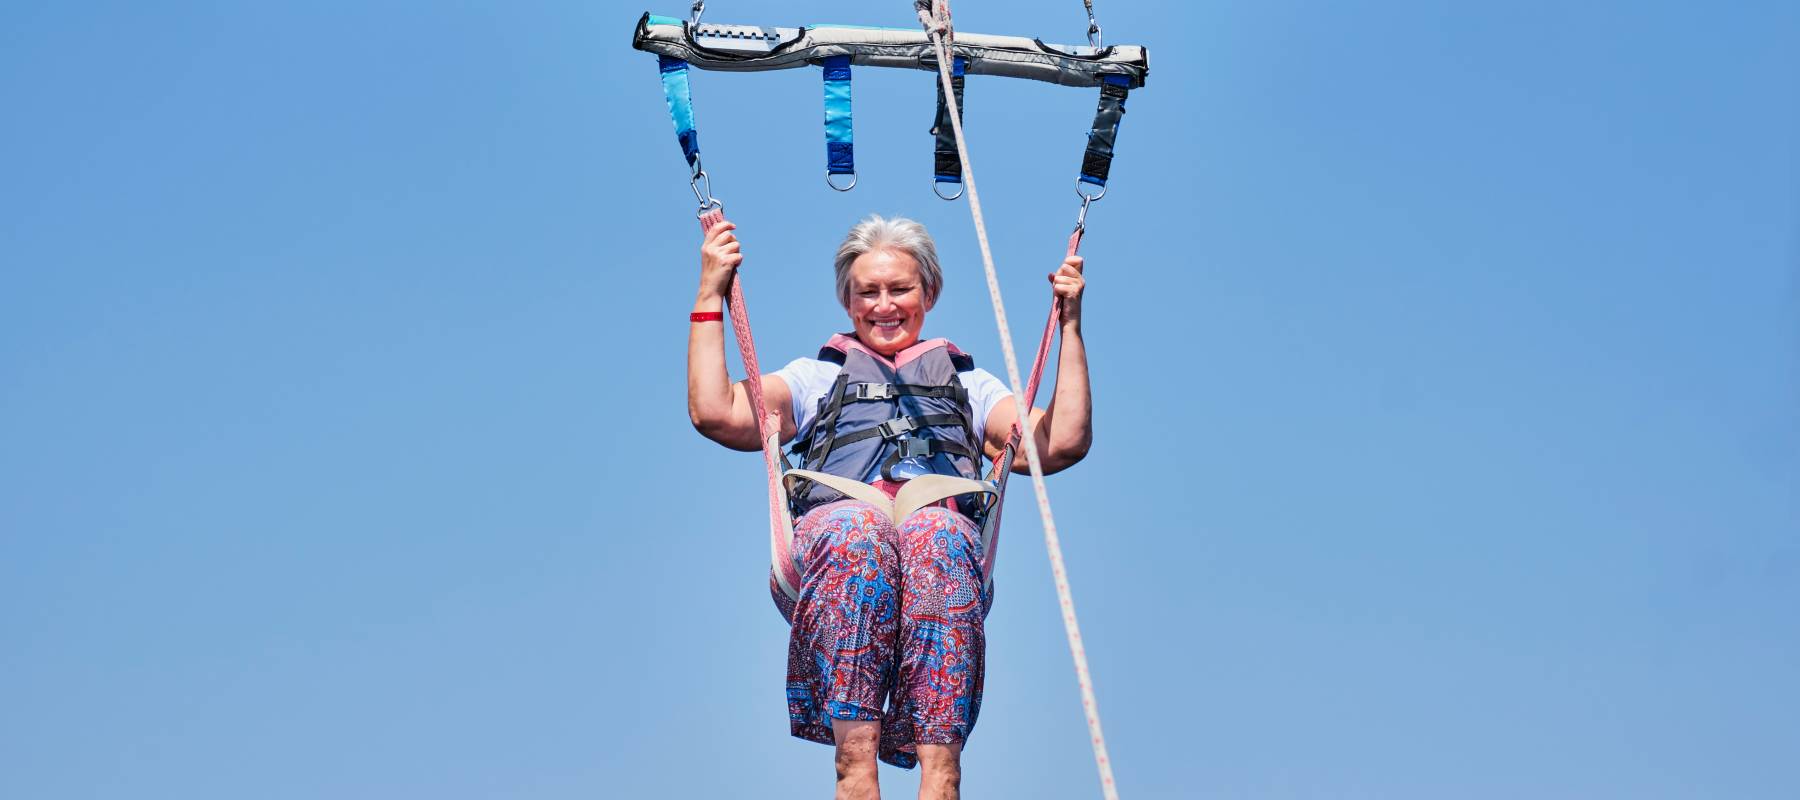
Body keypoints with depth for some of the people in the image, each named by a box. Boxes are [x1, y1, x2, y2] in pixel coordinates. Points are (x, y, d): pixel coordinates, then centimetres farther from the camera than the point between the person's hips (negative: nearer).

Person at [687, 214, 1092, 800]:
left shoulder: (968, 384, 36)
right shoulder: (816, 378, 34)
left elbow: (1062, 443, 19)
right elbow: (715, 413, 16)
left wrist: (1070, 324, 19)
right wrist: (711, 295, 17)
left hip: (945, 536, 0)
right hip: (830, 537, 0)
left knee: (934, 532, -39)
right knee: (854, 528, -39)